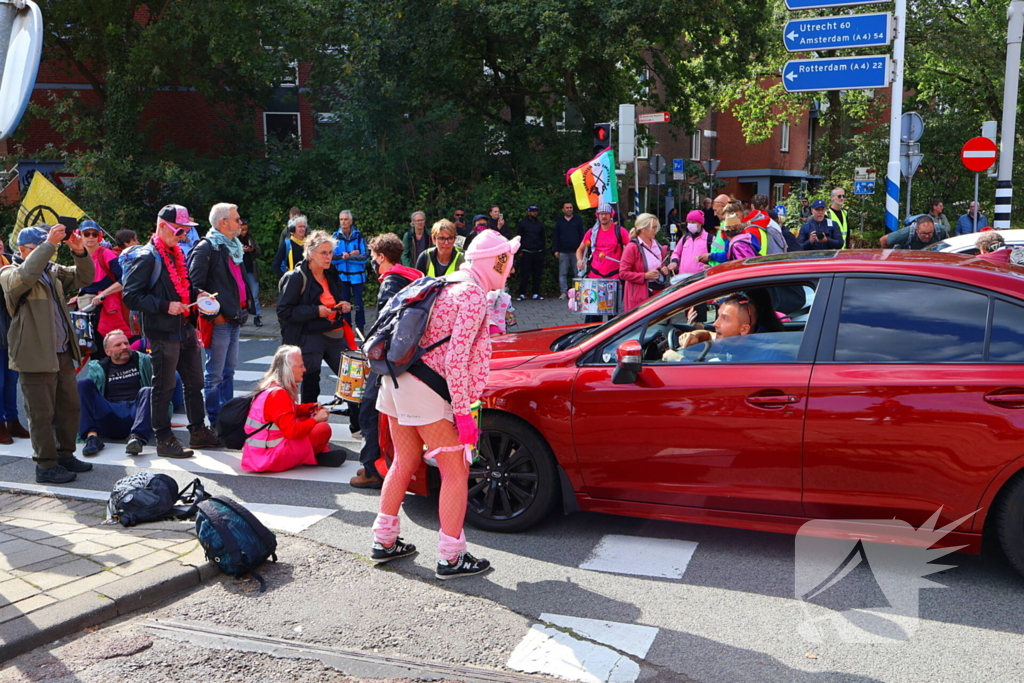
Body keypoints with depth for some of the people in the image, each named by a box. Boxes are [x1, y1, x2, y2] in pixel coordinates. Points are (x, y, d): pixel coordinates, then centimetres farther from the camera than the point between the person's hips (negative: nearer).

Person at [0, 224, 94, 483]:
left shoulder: (53, 270, 15)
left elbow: (84, 277, 10)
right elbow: (26, 274, -29)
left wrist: (79, 252, -8)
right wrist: (49, 244, -30)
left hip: (63, 353, 7)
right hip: (36, 356, -7)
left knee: (70, 406, 14)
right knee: (42, 413, -2)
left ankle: (66, 455, 27)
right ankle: (46, 465, 6)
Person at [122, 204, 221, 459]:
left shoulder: (177, 254, 15)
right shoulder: (147, 257, -12)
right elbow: (131, 296, -17)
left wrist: (197, 294, 8)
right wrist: (165, 306, -22)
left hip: (185, 329, 9)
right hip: (163, 332, -9)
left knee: (194, 382, 15)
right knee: (164, 387, 1)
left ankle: (198, 431, 27)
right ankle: (164, 440, 10)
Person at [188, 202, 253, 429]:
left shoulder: (233, 247, 17)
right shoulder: (206, 248, -12)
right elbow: (195, 284, -18)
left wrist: (246, 306, 16)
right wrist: (211, 314, -18)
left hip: (235, 318, 9)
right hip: (218, 320, -9)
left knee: (229, 369, 16)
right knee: (215, 374, -1)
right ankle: (215, 422, 6)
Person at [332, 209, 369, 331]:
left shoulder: (358, 236, -3)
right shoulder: (336, 237, 1)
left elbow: (364, 256, -9)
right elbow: (332, 257, -6)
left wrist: (348, 257, -18)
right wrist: (351, 254, -13)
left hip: (357, 275, -2)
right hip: (342, 276, 2)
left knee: (358, 304, 0)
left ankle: (360, 328, 8)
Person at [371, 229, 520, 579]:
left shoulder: (448, 284, 15)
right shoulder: (474, 294, -13)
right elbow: (456, 359, -21)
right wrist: (464, 414, -18)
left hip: (398, 381, 10)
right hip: (425, 392, -10)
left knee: (405, 462, 20)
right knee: (456, 471, 0)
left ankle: (385, 542, 31)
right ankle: (451, 558, 6)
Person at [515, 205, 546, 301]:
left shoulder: (540, 224, 16)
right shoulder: (522, 223, 5)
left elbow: (543, 238, 21)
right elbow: (518, 238, 3)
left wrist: (543, 250, 11)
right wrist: (520, 251, -5)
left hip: (538, 253, 3)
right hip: (526, 252, -3)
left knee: (537, 275, 2)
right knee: (524, 274, -4)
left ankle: (536, 294, 7)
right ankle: (522, 294, 1)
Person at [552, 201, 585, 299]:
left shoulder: (578, 220, 8)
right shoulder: (559, 222, 12)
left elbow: (582, 235, 6)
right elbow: (556, 237, 12)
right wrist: (556, 250, 4)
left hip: (576, 251, -1)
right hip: (563, 252, 1)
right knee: (562, 273, -1)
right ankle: (563, 292, 2)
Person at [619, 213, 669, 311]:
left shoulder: (657, 245, 13)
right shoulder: (632, 247, -9)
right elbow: (623, 273, -13)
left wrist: (665, 269, 5)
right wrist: (645, 276, -19)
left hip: (658, 292, 7)